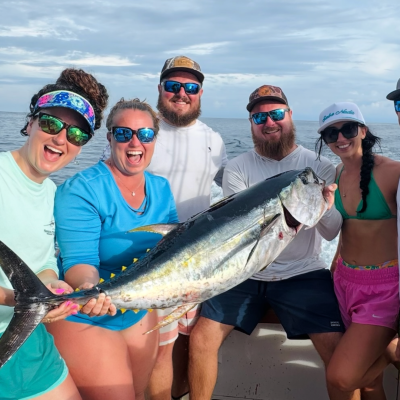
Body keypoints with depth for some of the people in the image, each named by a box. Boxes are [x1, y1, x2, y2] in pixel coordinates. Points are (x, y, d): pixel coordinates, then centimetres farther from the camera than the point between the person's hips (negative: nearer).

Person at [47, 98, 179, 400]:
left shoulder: (161, 189, 0)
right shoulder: (81, 190, -21)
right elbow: (80, 259, -25)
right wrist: (89, 286, -46)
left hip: (141, 314, 7)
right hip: (86, 317, -6)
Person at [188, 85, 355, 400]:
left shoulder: (319, 167, 1)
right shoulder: (237, 168, 3)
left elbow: (331, 233, -5)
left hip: (303, 273, -1)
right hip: (245, 271, 1)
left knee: (338, 351, -17)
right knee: (201, 340, -9)